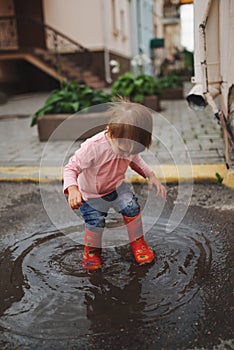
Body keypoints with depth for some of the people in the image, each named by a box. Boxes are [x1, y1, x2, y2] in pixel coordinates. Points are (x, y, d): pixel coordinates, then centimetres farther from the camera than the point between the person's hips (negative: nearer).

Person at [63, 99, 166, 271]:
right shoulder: (93, 146, -37)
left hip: (117, 186, 4)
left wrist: (151, 175, -9)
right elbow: (71, 168, -30)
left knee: (132, 207, -12)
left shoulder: (129, 145, -19)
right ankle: (92, 250, 22)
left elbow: (135, 160, 5)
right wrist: (72, 189, -49)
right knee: (95, 221, -10)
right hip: (91, 193, -4)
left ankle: (138, 242, 13)